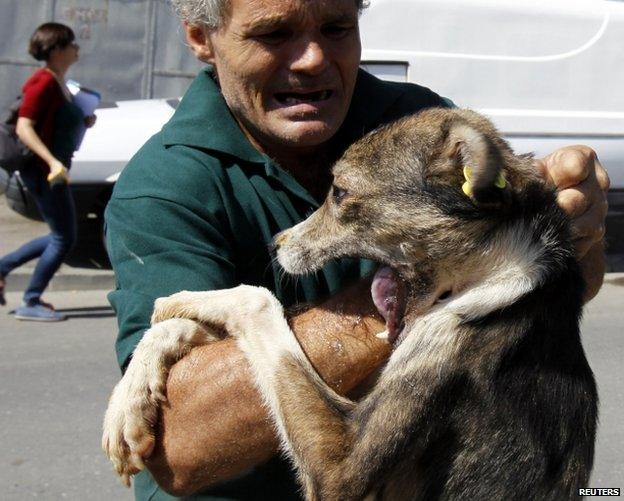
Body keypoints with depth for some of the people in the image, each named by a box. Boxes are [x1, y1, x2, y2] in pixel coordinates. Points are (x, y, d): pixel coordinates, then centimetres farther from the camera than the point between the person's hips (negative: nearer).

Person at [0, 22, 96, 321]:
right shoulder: (44, 82, -17)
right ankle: (30, 304, 5)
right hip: (43, 169, -10)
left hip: (51, 169, 10)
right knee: (64, 238, -3)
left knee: (60, 236, 17)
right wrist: (53, 161, -31)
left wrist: (84, 122, 8)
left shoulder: (59, 82, 12)